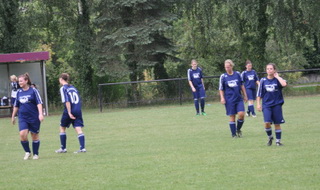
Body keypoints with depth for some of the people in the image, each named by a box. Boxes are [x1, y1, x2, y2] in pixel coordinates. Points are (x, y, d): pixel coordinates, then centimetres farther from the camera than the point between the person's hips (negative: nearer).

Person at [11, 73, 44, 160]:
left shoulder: (33, 91, -5)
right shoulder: (19, 92, 8)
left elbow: (39, 103, -8)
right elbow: (16, 105, 18)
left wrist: (40, 114, -19)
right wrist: (13, 116, 22)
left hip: (34, 117, -3)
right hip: (23, 118, 3)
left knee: (35, 136, 5)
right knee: (22, 134, -15)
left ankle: (35, 154, 20)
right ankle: (27, 152, 4)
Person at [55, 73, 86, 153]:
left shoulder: (63, 88, -5)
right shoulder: (73, 87, 15)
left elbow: (67, 101, -15)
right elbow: (78, 99, 16)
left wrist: (69, 113, -18)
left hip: (69, 111, -5)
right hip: (78, 110, 5)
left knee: (62, 128, 12)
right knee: (79, 129, 0)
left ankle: (63, 148, 15)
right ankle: (82, 148, -11)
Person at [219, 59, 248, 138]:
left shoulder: (237, 74, 3)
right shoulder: (223, 76, -1)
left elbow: (242, 85, 12)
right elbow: (221, 89, 5)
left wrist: (245, 95, 13)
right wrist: (222, 98, -7)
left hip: (239, 98, 1)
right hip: (229, 100, -1)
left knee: (241, 114, -12)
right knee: (232, 117, 1)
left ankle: (238, 129, 13)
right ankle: (233, 134, 12)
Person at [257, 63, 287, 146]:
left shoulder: (278, 79, -1)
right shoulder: (263, 80, 4)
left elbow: (284, 84, -24)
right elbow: (259, 93, 10)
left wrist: (277, 77, -12)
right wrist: (258, 104, 4)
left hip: (277, 105, 0)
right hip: (266, 105, 0)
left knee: (277, 124, 2)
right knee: (267, 123, -13)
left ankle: (278, 140, 15)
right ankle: (270, 137, 11)